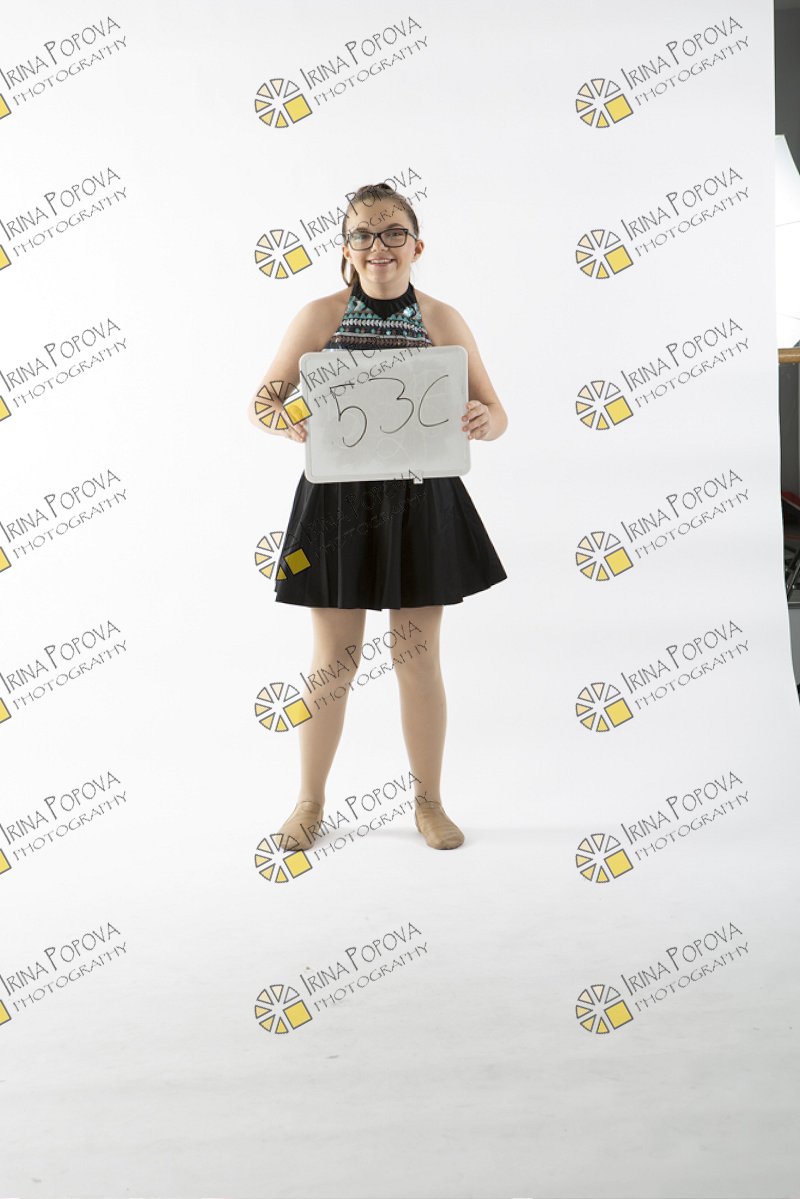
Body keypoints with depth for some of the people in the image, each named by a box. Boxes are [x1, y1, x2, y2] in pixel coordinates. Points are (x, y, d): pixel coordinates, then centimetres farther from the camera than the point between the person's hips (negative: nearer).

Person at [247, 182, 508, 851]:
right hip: (337, 500, 0)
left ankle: (429, 803, 24)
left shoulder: (442, 320, 2)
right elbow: (260, 404, 3)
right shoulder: (320, 317, 1)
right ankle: (311, 801, 25)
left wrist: (483, 421, -20)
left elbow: (495, 414, 4)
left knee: (419, 660, 8)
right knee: (334, 660, 7)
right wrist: (284, 421, -21)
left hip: (420, 502, 1)